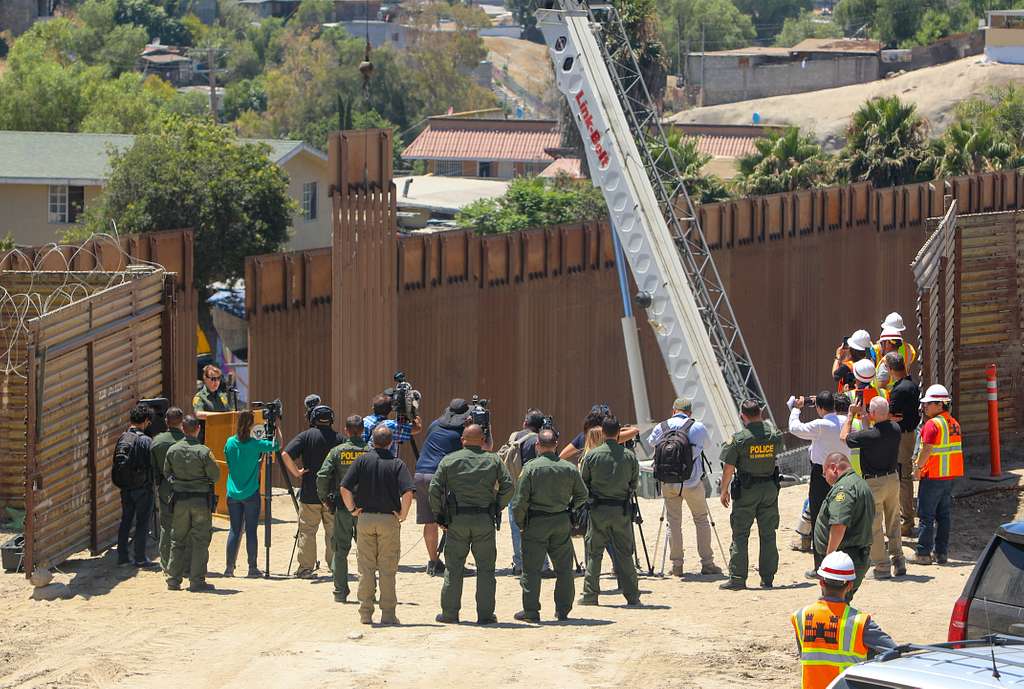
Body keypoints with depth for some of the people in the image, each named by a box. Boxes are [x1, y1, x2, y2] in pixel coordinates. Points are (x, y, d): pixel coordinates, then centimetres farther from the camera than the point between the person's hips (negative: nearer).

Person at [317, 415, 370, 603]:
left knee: (340, 550, 7)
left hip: (342, 507, 0)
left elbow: (322, 476, -9)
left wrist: (324, 498, 5)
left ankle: (340, 592, 5)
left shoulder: (337, 451, -2)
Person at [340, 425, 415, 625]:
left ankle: (365, 613, 8)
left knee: (366, 569, 7)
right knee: (388, 569, 4)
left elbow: (345, 488, -9)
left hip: (365, 518, 1)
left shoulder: (362, 461, -1)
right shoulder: (397, 464, -5)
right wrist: (403, 515, -4)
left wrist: (352, 509, 3)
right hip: (389, 519, -1)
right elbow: (408, 493, -18)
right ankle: (388, 614, 4)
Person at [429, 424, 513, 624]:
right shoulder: (493, 461, 3)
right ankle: (485, 614, 5)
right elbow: (508, 486, -2)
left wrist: (439, 514, 7)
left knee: (453, 568, 6)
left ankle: (450, 613, 7)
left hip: (456, 520, 0)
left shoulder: (449, 460, 1)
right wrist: (497, 508, 9)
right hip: (485, 521, 0)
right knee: (485, 568, 6)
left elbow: (434, 489, -3)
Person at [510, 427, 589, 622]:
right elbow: (582, 495, 9)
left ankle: (531, 610, 1)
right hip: (562, 524, 3)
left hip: (536, 523, -3)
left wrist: (520, 522, 3)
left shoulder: (531, 468, -10)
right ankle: (563, 610, 14)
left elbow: (520, 500, -10)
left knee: (531, 568, 3)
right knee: (564, 568, 11)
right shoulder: (569, 468, 0)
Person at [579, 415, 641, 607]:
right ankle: (632, 596, 5)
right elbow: (634, 484, 5)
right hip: (622, 510, 1)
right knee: (623, 554, 6)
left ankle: (590, 595, 7)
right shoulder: (630, 456, -3)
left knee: (594, 553, 7)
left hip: (598, 510, -1)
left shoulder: (592, 456, -6)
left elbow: (583, 482, 3)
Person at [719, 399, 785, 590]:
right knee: (768, 535, 9)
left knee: (740, 535, 2)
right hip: (770, 488, 3)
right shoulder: (774, 434, -3)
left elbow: (729, 468, -10)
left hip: (746, 490, -3)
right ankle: (768, 578, 10)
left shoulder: (738, 438, -13)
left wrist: (724, 490, 4)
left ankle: (737, 578, -2)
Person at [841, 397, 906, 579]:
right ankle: (899, 562, 20)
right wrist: (863, 415, 18)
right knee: (893, 523, 17)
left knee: (874, 526, 2)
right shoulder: (895, 428, -5)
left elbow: (844, 436, -8)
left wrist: (851, 415, 3)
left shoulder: (869, 435, -23)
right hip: (893, 478, 6)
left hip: (874, 482, -6)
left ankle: (882, 566, 1)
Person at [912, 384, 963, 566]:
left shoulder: (932, 424, -16)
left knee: (926, 515, -1)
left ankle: (924, 553, -1)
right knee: (944, 514, 12)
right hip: (950, 475, 8)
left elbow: (927, 450, -20)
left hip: (933, 476, -8)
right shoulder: (954, 423, 9)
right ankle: (942, 553, 14)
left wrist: (918, 467, -6)